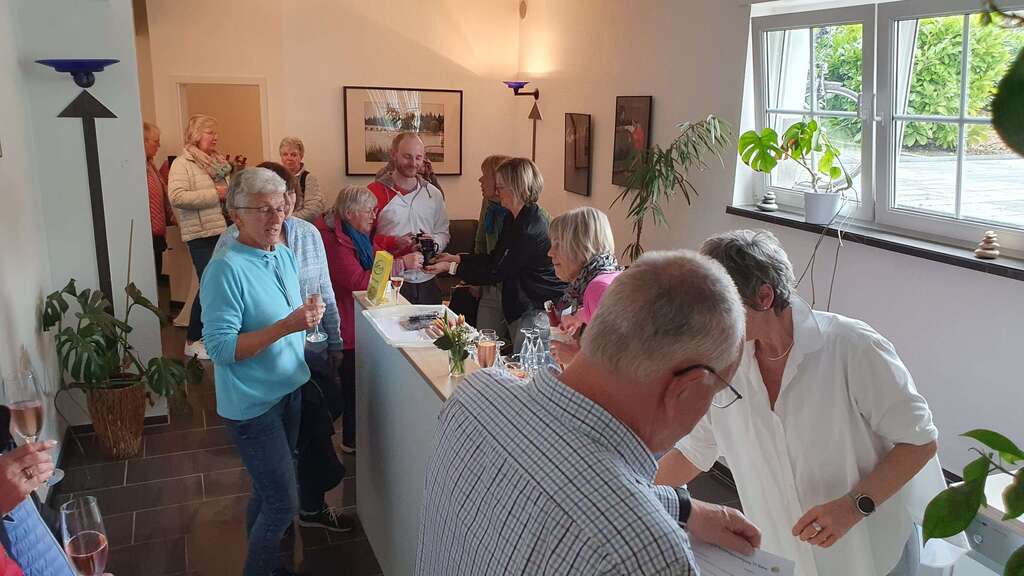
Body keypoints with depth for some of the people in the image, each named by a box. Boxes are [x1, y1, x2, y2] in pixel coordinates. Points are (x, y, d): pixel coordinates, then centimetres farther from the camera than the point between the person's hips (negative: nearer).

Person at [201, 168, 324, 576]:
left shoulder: (285, 255, 4)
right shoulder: (226, 270, -21)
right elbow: (220, 348, -26)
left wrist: (307, 316, 0)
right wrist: (286, 326, -30)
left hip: (288, 390, 8)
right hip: (252, 403, -8)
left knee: (268, 490, 22)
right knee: (283, 503, -2)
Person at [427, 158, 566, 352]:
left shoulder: (531, 230, -23)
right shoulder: (513, 219, 9)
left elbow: (496, 272, -19)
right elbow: (494, 258, 15)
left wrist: (450, 267, -12)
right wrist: (456, 258, 8)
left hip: (543, 309, -10)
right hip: (525, 306, 10)